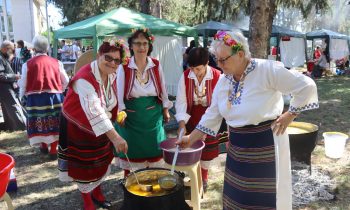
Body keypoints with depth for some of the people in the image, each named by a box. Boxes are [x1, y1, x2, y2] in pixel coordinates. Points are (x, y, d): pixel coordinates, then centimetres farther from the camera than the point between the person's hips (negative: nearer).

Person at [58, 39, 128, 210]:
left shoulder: (112, 76, -6)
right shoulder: (85, 78, -33)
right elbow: (94, 111, -46)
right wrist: (115, 137, -53)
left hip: (101, 127, 7)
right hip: (79, 127, -7)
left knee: (100, 162, 20)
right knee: (84, 165, 8)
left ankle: (97, 193, 43)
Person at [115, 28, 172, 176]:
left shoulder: (156, 65, -2)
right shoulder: (124, 67, -9)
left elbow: (162, 89, 6)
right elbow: (119, 92, -6)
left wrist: (166, 110, 8)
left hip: (153, 114, 3)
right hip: (131, 116, -2)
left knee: (152, 147, 14)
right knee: (132, 149, 9)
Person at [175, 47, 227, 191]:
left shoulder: (217, 77, -21)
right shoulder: (185, 76, -15)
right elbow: (181, 101, -13)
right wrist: (182, 123, -22)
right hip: (191, 119, 2)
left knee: (206, 151, 13)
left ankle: (203, 177, 35)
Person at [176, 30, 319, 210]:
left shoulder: (267, 70, -17)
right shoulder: (223, 82, 3)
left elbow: (307, 87, -12)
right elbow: (212, 116, 9)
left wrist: (290, 114, -10)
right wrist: (191, 138, 10)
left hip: (266, 145, -5)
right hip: (237, 148, 6)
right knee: (235, 195, 15)